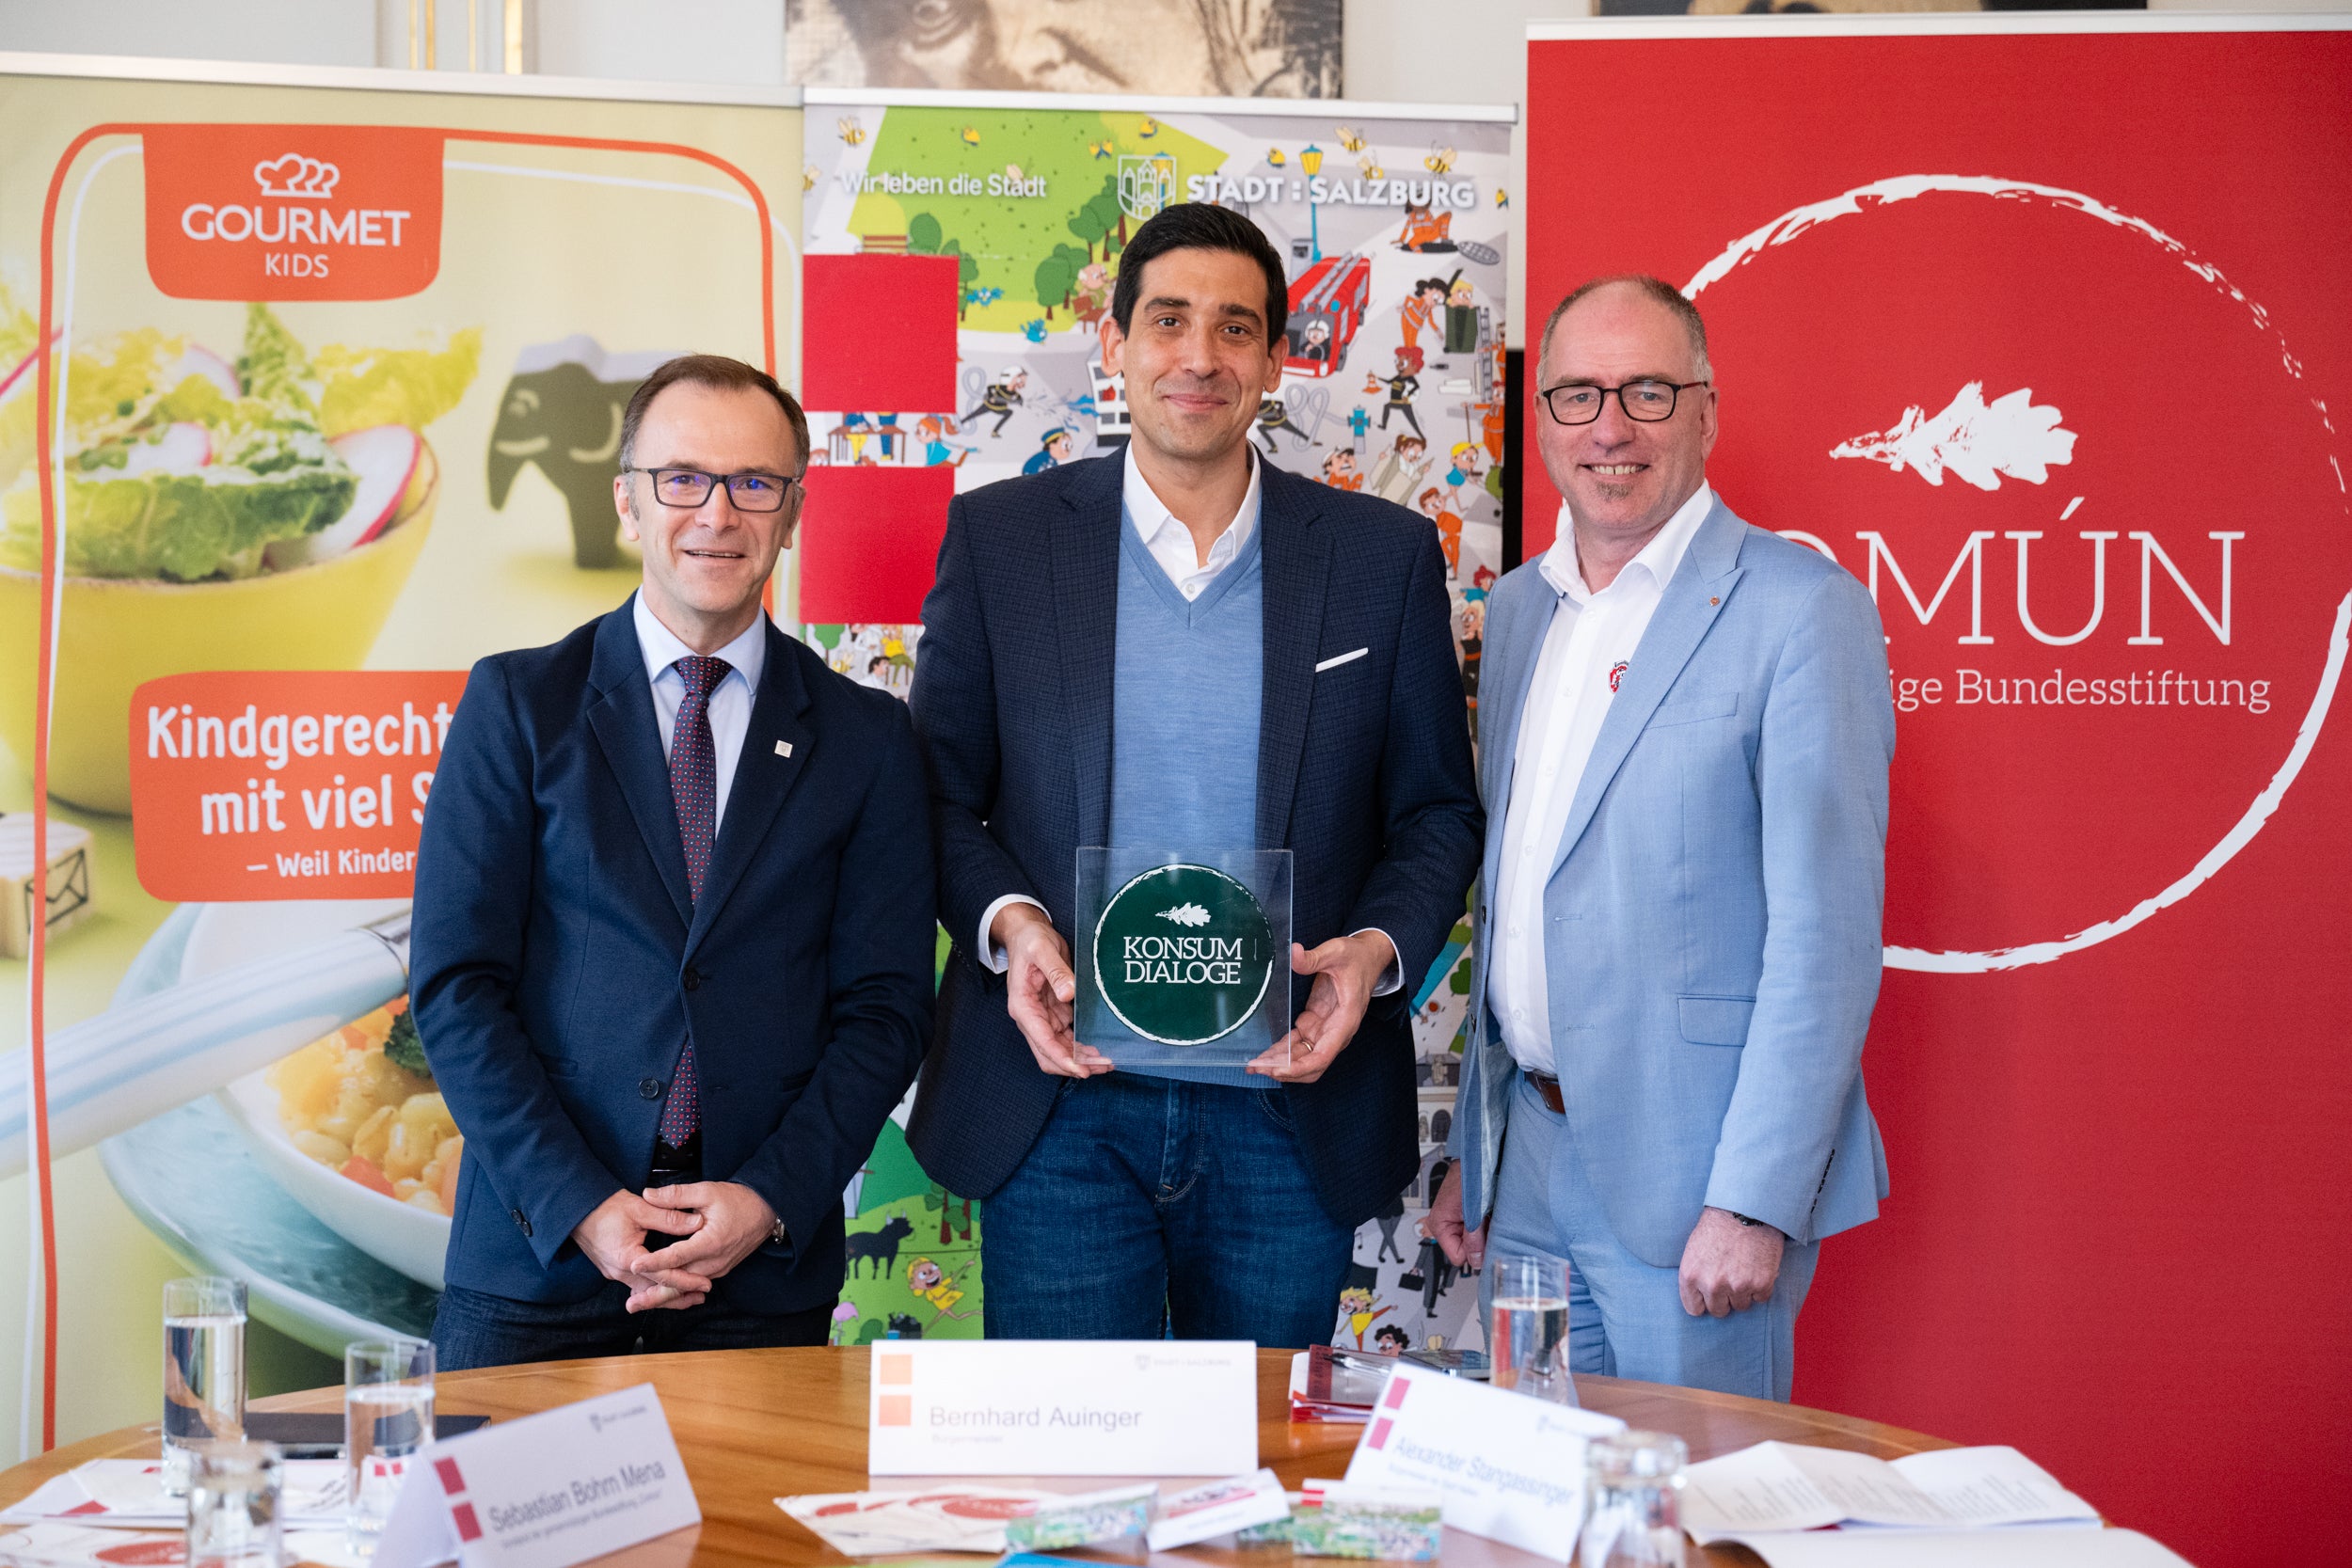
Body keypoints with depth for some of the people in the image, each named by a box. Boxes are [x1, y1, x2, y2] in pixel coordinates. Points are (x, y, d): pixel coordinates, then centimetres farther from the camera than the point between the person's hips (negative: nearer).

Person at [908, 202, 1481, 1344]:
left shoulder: (1384, 556, 4)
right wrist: (1004, 921, -12)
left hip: (1286, 1110, 1)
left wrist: (1379, 947, -10)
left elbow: (1437, 809, 8)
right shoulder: (999, 536, 3)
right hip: (1064, 1095, -1)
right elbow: (941, 791, 7)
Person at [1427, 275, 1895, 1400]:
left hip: (1690, 1176, -6)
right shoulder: (1519, 609, 12)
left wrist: (1753, 1200, -18)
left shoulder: (1802, 609, -10)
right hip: (1527, 1159, 6)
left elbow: (1826, 934, -14)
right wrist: (1471, 1150, 16)